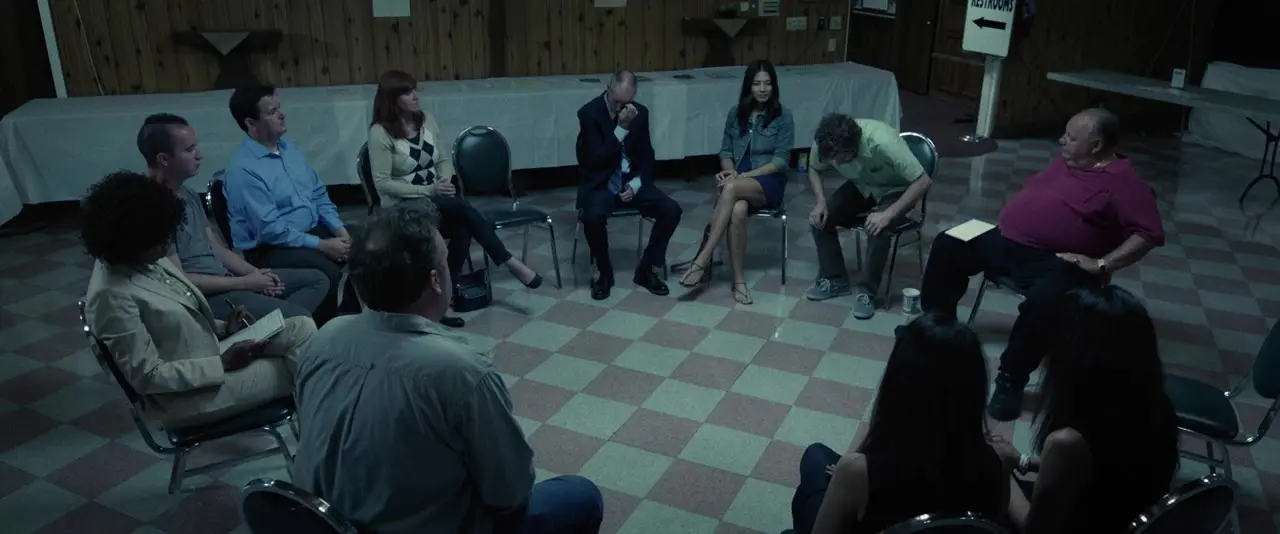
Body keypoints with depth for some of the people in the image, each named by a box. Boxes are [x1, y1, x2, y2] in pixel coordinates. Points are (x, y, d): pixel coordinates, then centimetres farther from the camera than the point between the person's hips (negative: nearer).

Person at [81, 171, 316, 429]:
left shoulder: (149, 261, 1)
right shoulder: (112, 296, -25)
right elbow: (147, 376, -22)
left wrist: (224, 329, -1)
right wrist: (223, 364, -22)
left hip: (208, 355, 8)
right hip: (184, 396, -8)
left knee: (303, 327, -5)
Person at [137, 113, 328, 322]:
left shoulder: (188, 195, 13)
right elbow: (178, 280, -20)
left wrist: (255, 273, 1)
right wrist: (243, 283, -14)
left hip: (225, 278, 10)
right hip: (204, 296, -10)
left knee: (317, 279, 7)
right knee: (300, 319, -27)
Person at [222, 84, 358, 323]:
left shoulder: (291, 149, 9)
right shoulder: (243, 169, -17)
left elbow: (319, 195, 14)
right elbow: (270, 229, -21)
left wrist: (339, 229, -2)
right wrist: (321, 245, -21)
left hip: (314, 231, 8)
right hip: (271, 249, -8)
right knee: (328, 272, -31)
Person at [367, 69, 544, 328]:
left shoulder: (427, 120, 7)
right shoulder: (380, 133, -10)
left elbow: (444, 160, 14)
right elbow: (382, 183, -14)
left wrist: (444, 181, -10)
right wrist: (429, 190, -20)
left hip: (436, 201, 5)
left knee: (462, 230, -28)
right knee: (463, 207, -30)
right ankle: (510, 262, -22)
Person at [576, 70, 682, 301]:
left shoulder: (640, 113, 1)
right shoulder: (589, 112, -14)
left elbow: (647, 156, 7)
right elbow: (595, 160, -20)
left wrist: (635, 184, -10)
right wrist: (621, 128, -25)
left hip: (631, 181, 4)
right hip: (600, 184, -4)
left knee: (671, 210, -17)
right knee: (593, 217, -36)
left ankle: (647, 269, 1)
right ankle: (604, 272, -8)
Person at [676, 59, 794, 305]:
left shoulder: (783, 116, -2)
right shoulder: (736, 113, 10)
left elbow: (781, 161, -7)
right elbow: (725, 150, 13)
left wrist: (743, 176, -17)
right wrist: (730, 171, -10)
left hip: (769, 182, -2)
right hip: (738, 180, 3)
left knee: (731, 189, -37)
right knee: (738, 209, -35)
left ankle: (702, 260, -37)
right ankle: (738, 279, -29)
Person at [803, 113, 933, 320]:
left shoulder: (883, 142, -39)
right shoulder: (826, 142, -25)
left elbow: (923, 181, -34)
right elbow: (814, 170, -3)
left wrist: (888, 214, -41)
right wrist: (820, 201, -20)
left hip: (895, 190, -4)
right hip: (860, 185, 5)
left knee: (878, 229, -31)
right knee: (820, 218, -16)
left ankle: (867, 291, -13)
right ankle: (835, 280, 1)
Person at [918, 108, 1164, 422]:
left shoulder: (1123, 181, -8)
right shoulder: (1065, 161, 16)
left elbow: (1149, 234, -14)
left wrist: (1102, 264, -20)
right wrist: (1011, 215, 14)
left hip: (1055, 262, -8)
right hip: (1006, 242, 8)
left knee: (1043, 302, -38)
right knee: (948, 245, 2)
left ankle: (1010, 380, -20)